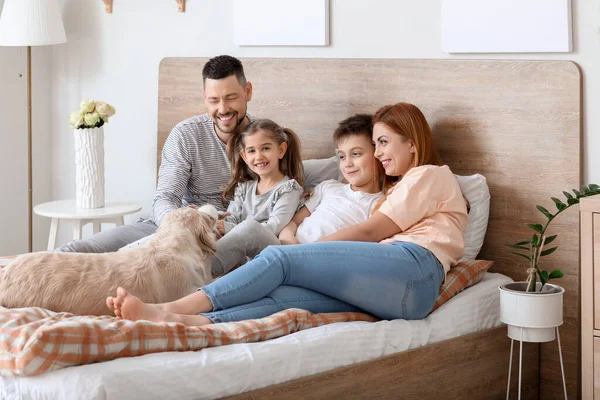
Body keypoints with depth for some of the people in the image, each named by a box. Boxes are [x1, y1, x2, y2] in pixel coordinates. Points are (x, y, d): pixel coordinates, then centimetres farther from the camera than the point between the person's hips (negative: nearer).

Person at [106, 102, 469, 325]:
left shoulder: (430, 174, 16)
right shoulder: (406, 186, 43)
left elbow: (370, 232, 5)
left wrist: (308, 248, 9)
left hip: (412, 268, -6)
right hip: (394, 288, 6)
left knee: (281, 258, -19)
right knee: (288, 294, -23)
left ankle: (171, 309, -32)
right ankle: (184, 322, -50)